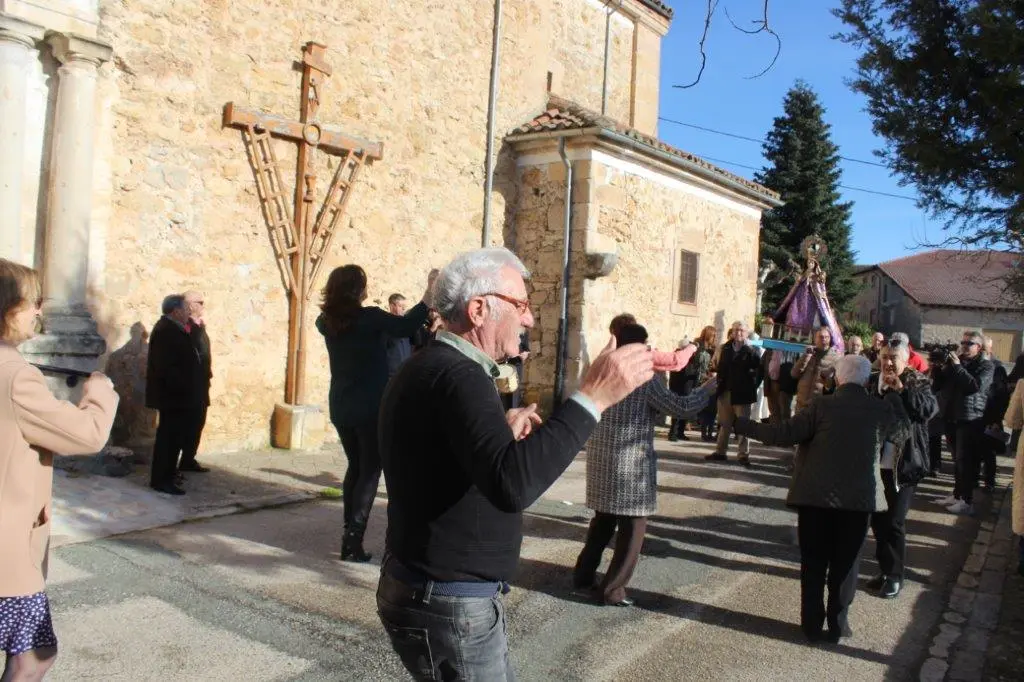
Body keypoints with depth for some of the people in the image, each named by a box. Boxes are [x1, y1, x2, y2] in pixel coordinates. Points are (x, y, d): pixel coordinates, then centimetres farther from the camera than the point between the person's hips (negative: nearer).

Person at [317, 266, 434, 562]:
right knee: (370, 470, 2)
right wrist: (430, 295, -19)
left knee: (355, 466, 18)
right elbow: (406, 326, -24)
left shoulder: (327, 321, 2)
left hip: (341, 407, 6)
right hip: (371, 407, -6)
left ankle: (350, 533, 17)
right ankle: (353, 539, -4)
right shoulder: (369, 317, -15)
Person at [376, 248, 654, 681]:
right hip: (449, 606, -10)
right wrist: (591, 398, -33)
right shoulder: (456, 375, -23)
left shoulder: (430, 368, 10)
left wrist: (503, 433, 4)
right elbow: (512, 485, -38)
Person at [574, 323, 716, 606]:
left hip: (601, 460, 7)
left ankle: (583, 575, 25)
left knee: (602, 521, 20)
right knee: (632, 528, 5)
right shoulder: (644, 378, -13)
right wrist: (707, 389, 4)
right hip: (631, 464, -7)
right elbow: (681, 408, -9)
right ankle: (612, 590, 7)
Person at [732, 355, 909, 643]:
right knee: (845, 564, 12)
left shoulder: (821, 406, -9)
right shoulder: (882, 409, -2)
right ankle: (837, 624, 18)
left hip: (815, 495, -1)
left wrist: (742, 425, -3)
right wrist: (894, 396, 25)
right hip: (859, 498, 1)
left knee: (813, 562, 11)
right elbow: (902, 433, 17)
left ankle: (812, 623, 17)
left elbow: (782, 434, -13)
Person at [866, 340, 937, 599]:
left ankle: (895, 575, 15)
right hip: (875, 464, 4)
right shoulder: (872, 383, 4)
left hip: (903, 466, -4)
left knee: (894, 522, -1)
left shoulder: (917, 384, -4)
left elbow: (929, 408, -23)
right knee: (877, 520, 12)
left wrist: (901, 389, -23)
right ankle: (885, 569, 28)